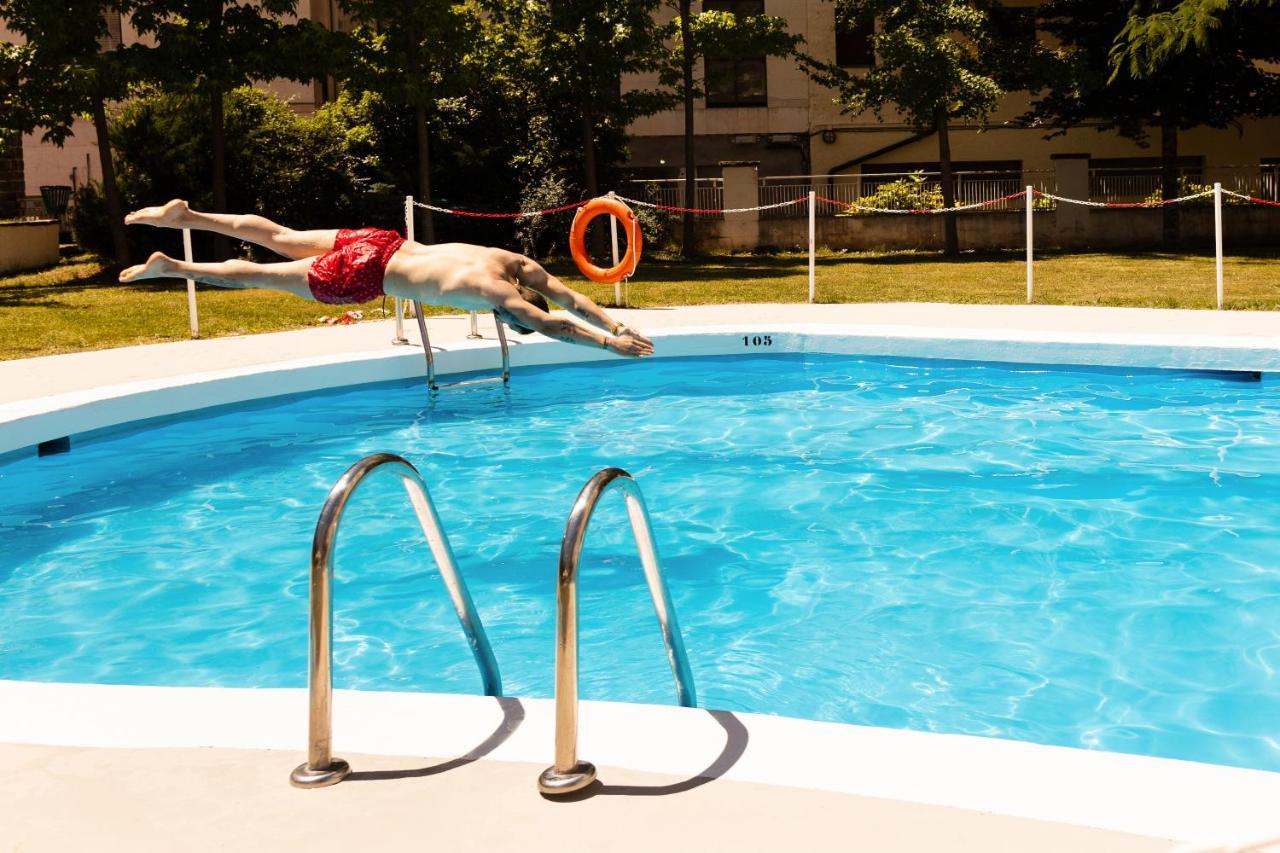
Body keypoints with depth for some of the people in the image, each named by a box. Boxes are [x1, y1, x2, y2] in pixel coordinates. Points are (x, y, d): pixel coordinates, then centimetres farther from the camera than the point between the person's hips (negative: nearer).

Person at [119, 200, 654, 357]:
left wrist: (618, 326, -6)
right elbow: (551, 326, -31)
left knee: (281, 241, 20)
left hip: (379, 244, 7)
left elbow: (572, 299, 0)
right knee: (263, 277, 6)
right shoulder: (494, 292, -26)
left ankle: (182, 215, 30)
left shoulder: (521, 266, -6)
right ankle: (170, 267, 18)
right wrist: (608, 344, -27)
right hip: (361, 275, -7)